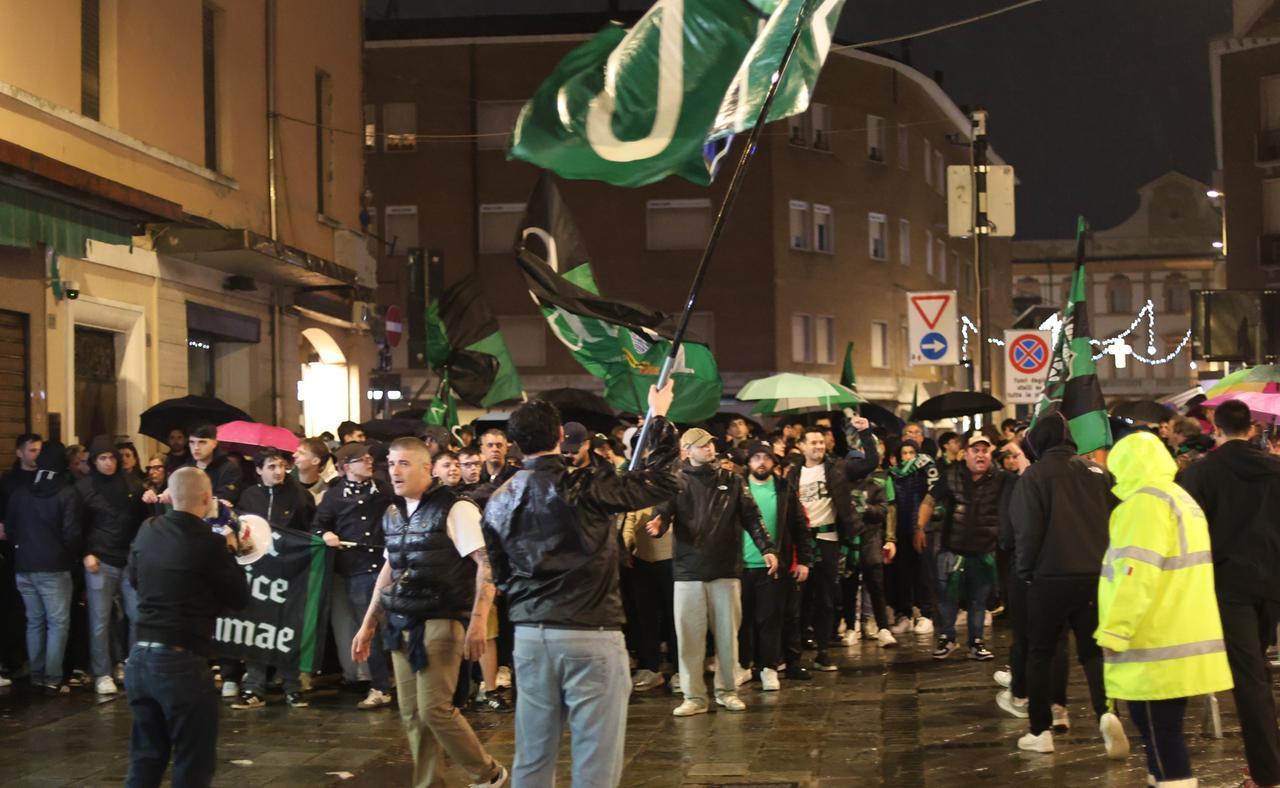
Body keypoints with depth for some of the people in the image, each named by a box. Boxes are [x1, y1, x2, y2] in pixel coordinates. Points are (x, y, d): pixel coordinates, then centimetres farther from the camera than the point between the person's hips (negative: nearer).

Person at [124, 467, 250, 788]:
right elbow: (240, 599, -2)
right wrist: (229, 552, 10)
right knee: (194, 762, 6)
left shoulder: (147, 532, 4)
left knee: (146, 758, 17)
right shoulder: (210, 543, -14)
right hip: (182, 661, -6)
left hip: (140, 656, 6)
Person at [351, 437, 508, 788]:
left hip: (440, 622, -7)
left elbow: (487, 562, -16)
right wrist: (368, 625, 20)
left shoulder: (454, 509, -11)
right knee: (412, 714, 6)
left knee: (434, 708, -10)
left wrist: (477, 621, -24)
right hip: (402, 625, 7)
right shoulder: (392, 514, 11)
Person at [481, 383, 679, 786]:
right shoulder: (583, 487, -12)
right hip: (590, 635, -6)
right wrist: (660, 418, 2)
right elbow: (661, 481, -9)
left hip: (530, 635, 6)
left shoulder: (498, 501, 6)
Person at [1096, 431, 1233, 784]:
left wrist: (1114, 631, -20)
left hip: (1158, 643, -10)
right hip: (1181, 636, 10)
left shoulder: (1145, 501, -13)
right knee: (1162, 724, 14)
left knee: (1157, 726, -8)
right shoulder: (1180, 498, 18)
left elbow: (1137, 574, -22)